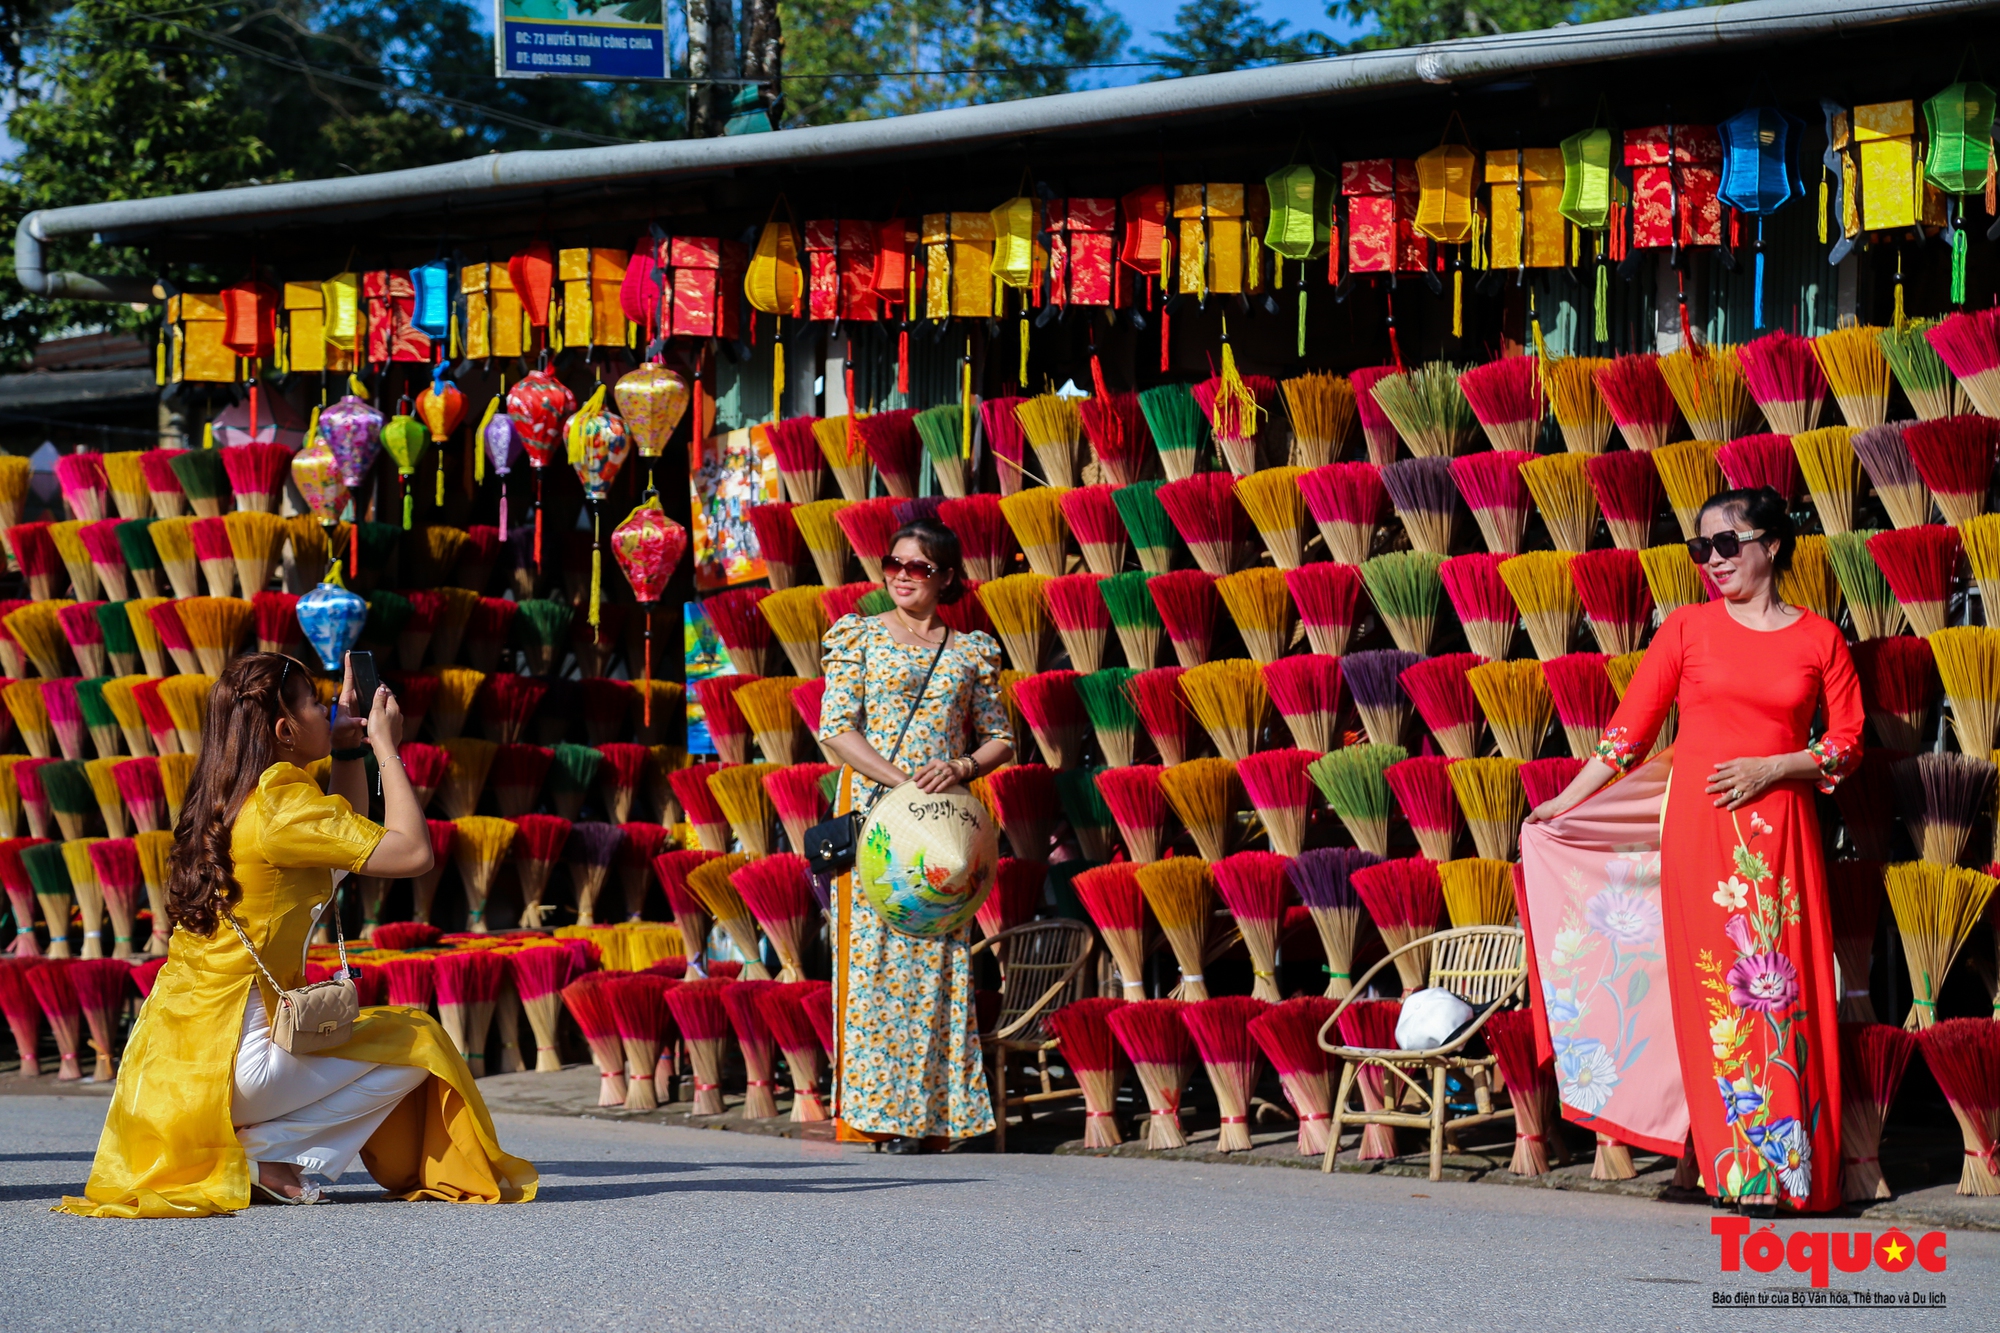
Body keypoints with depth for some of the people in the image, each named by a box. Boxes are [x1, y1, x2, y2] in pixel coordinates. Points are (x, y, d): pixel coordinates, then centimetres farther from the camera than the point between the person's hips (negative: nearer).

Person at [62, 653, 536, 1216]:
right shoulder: (281, 801, -14)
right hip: (224, 1058, -9)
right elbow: (411, 852, -15)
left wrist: (349, 747, 22)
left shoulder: (226, 803, 14)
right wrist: (385, 745, -4)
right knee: (418, 1042, 4)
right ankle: (268, 1150, -5)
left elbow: (354, 841, 30)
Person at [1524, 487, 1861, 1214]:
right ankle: (1737, 1166, 0)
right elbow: (1632, 724, 9)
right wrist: (1565, 801, 8)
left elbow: (1847, 744, 6)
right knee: (1716, 990, -4)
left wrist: (1772, 768, -9)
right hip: (1699, 826, 0)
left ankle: (1795, 1167, 3)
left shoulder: (1819, 639, 7)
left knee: (1787, 987, -3)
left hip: (1781, 830, 0)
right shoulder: (1689, 628, 8)